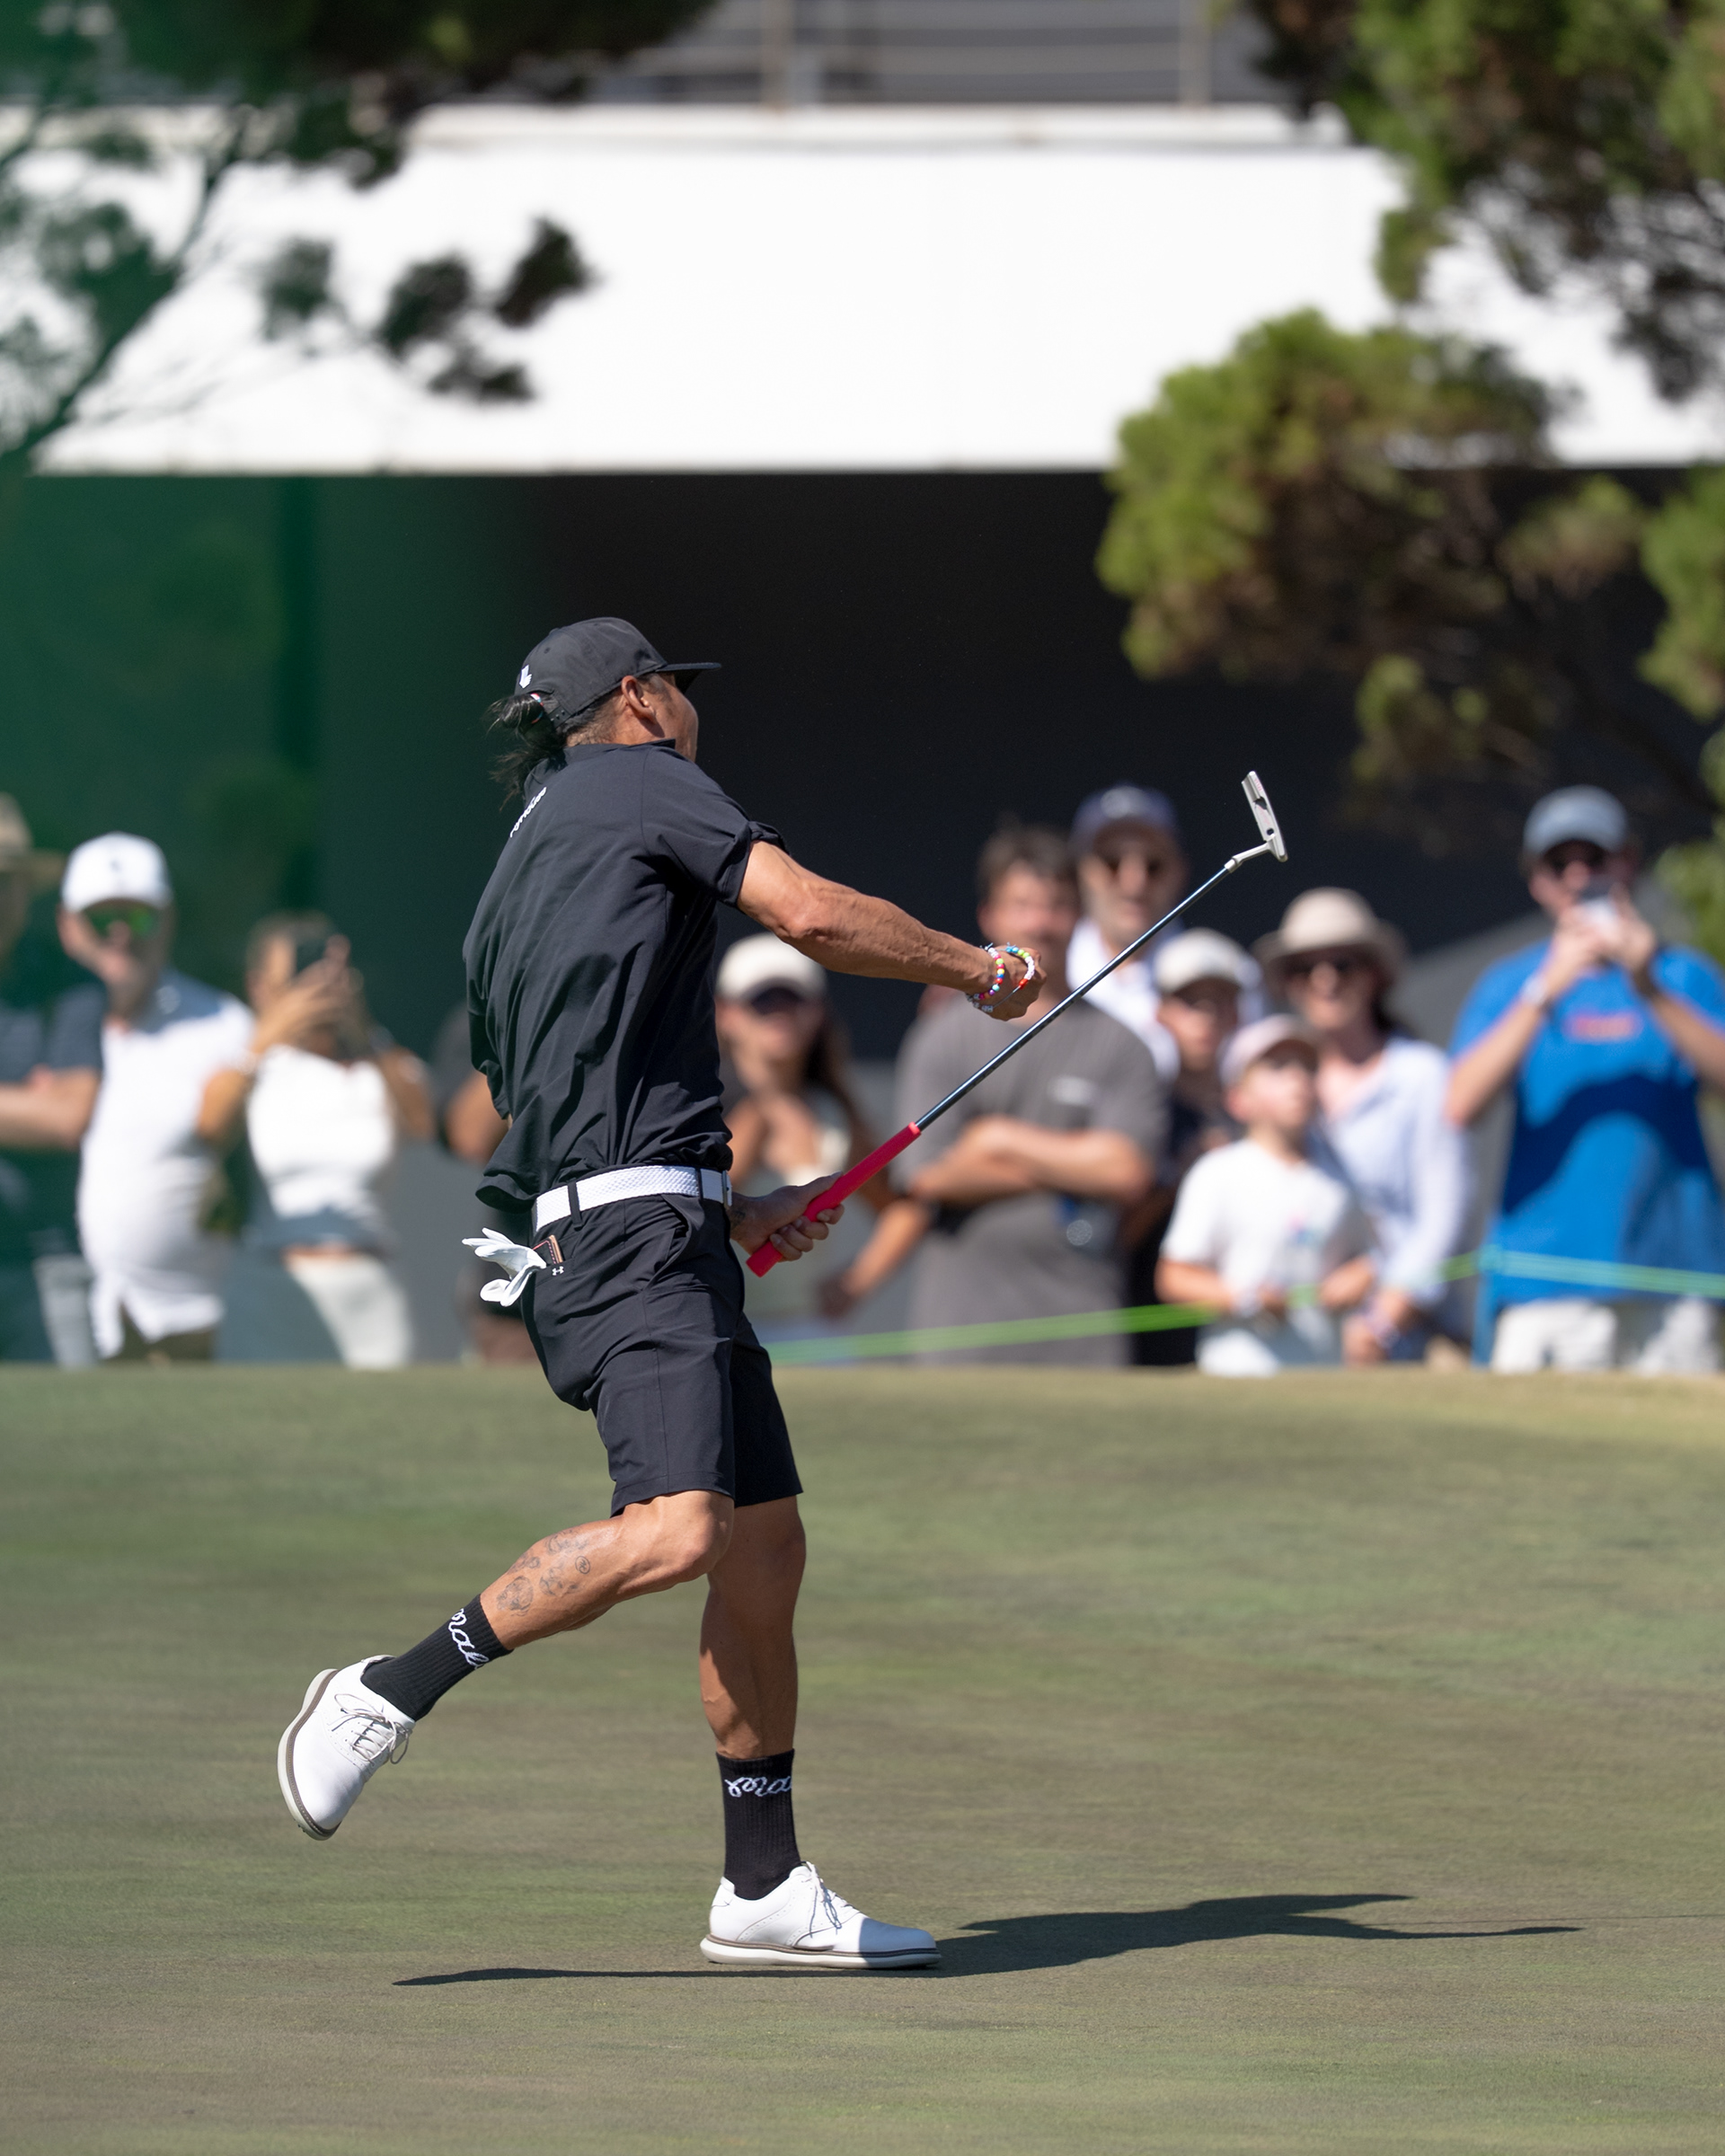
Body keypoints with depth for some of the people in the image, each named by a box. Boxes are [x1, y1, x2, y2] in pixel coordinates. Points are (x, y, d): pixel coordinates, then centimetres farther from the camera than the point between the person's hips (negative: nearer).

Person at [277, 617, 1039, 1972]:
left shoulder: (525, 866, 27)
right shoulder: (643, 781, 1)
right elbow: (814, 916, -10)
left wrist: (734, 1213, 28)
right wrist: (980, 973, 4)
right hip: (632, 1233, -10)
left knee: (767, 1543, 10)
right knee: (678, 1531, -24)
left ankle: (767, 1887, 12)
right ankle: (391, 1695, -18)